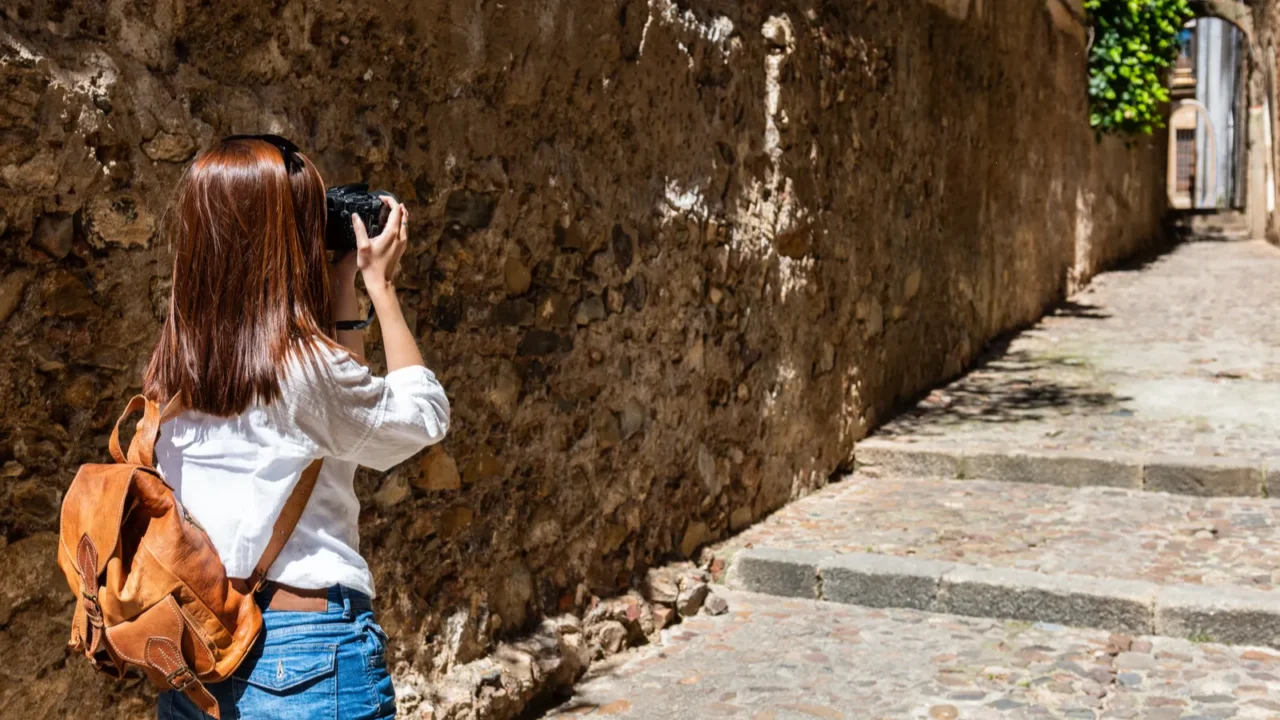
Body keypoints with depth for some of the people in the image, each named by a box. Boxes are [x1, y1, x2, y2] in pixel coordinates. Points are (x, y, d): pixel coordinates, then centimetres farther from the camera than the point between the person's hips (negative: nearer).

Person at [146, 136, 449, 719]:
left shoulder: (173, 368, 1)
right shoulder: (304, 366, -19)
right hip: (305, 651, -6)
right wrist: (381, 285, 3)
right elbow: (425, 415, -1)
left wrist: (345, 285, 12)